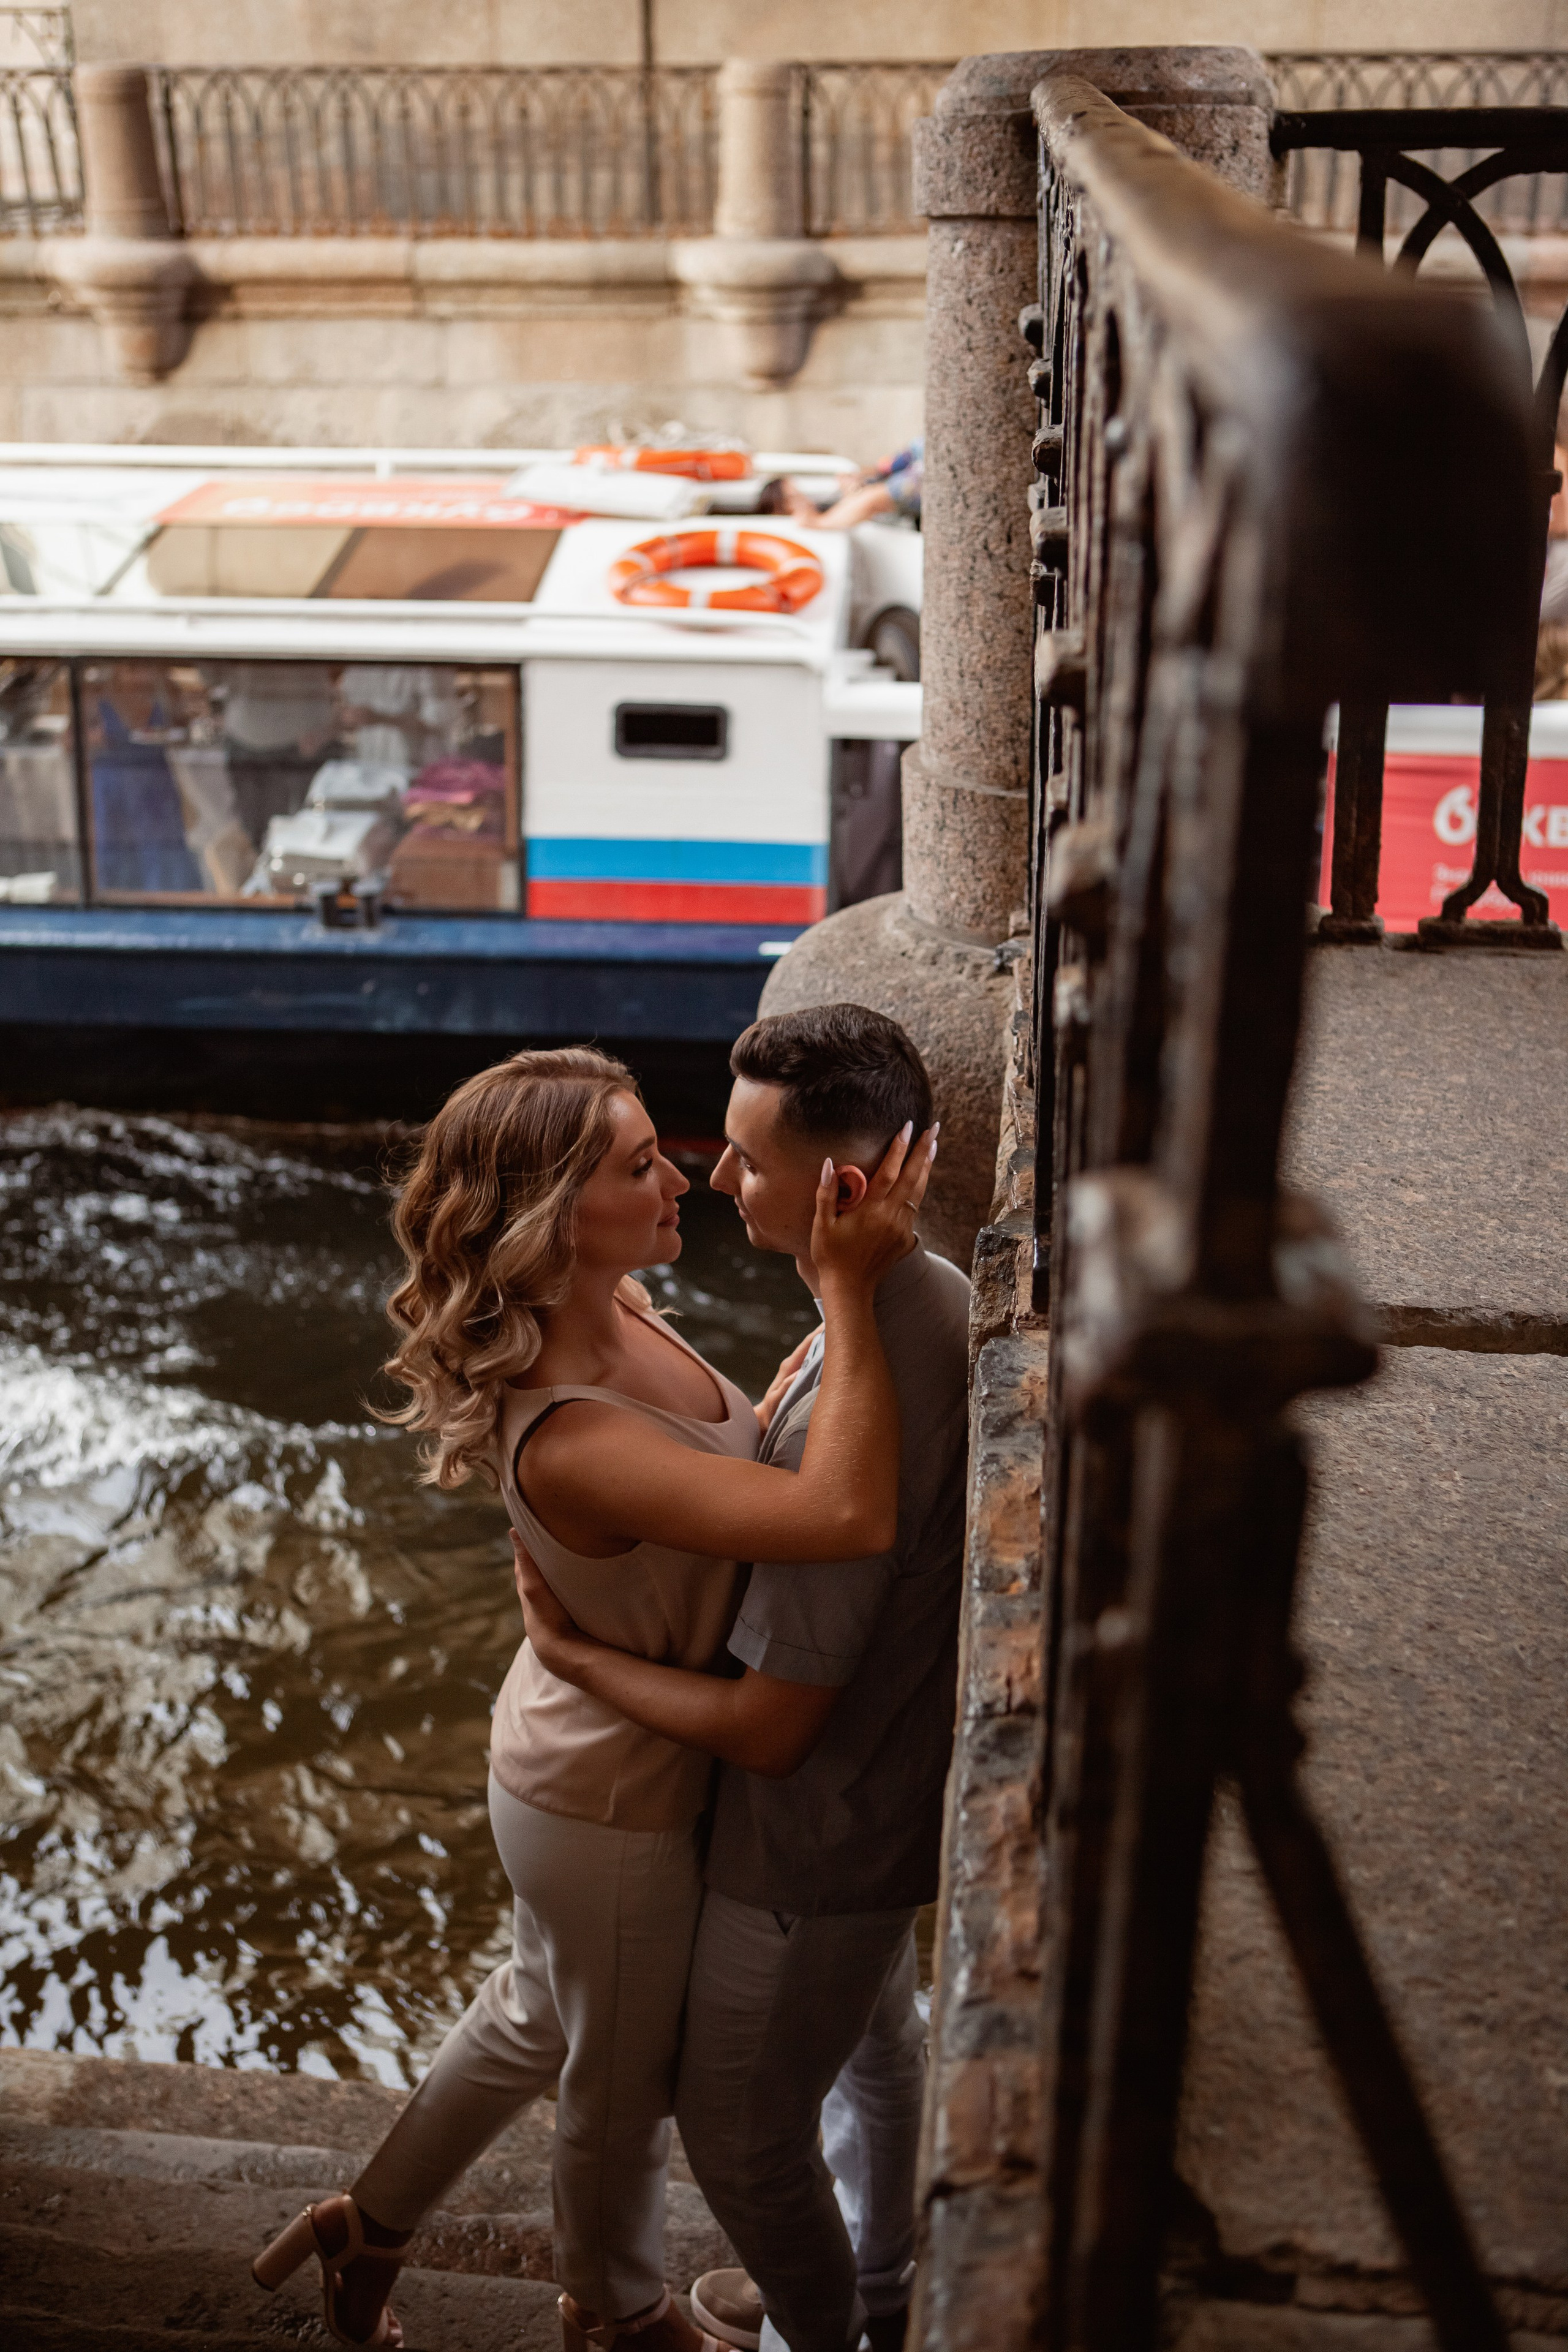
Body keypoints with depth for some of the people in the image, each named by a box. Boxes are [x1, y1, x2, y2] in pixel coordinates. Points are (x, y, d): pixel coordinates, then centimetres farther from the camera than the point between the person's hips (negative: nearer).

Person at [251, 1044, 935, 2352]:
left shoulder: (616, 1310, -12)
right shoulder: (564, 1438, -40)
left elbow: (736, 1459, 7)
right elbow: (848, 1516, -48)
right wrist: (851, 1290, -43)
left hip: (588, 1746, 8)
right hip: (613, 1804, -8)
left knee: (540, 2018, 32)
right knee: (625, 2079, 22)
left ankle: (370, 2230, 56)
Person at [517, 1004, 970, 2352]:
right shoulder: (939, 1297, -9)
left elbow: (767, 1727, -32)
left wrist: (566, 1651, -18)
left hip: (823, 1835, -9)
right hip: (903, 1785, 9)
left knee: (740, 2120, 16)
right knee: (870, 2037, 31)